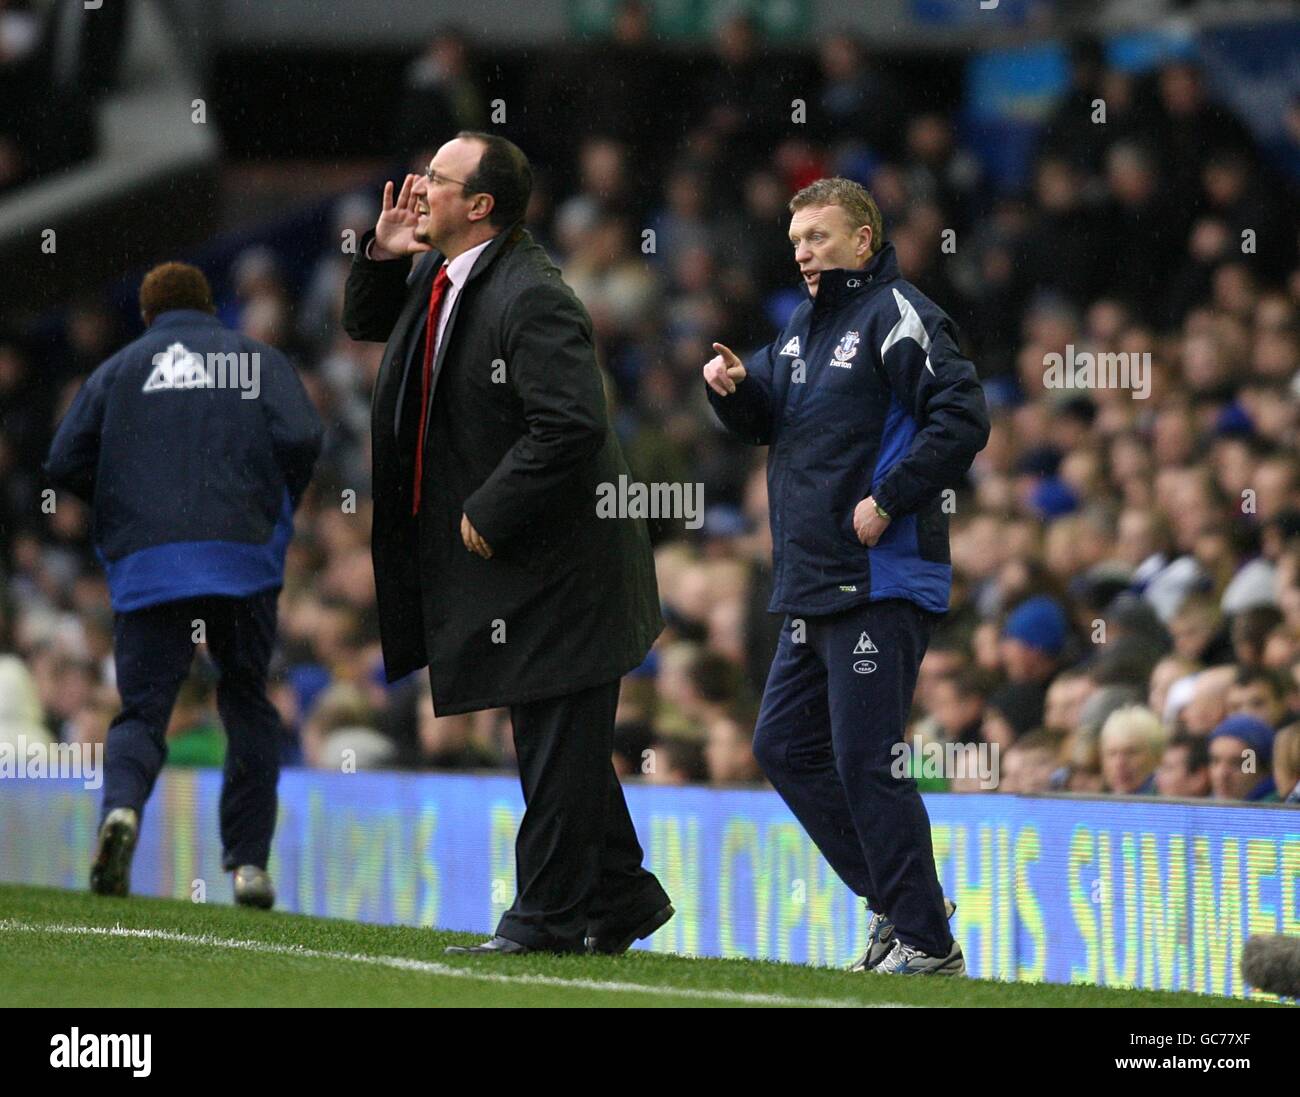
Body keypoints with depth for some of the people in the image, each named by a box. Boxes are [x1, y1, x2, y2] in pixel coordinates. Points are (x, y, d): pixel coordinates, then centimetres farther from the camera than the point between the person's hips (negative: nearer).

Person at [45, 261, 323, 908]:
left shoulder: (116, 371, 15)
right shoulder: (259, 360, 13)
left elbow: (64, 465, 7)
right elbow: (301, 438, -3)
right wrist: (279, 508, 14)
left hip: (143, 566, 0)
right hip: (243, 561, 0)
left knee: (141, 710, 2)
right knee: (248, 707, 13)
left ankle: (121, 806, -29)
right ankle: (248, 860, 8)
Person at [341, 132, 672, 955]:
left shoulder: (532, 300, -22)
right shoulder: (439, 278, 8)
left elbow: (571, 425, -28)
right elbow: (368, 325, 26)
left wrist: (490, 514, -21)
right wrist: (380, 258, 5)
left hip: (554, 566, -10)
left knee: (557, 745, -2)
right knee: (558, 743, 16)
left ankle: (549, 914, 4)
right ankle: (620, 897, 25)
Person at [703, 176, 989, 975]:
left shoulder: (897, 318, -11)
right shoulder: (806, 325, 18)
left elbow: (963, 417, -21)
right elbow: (766, 422, 26)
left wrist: (888, 500, -21)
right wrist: (735, 388, 3)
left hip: (881, 585, -10)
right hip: (814, 586, 10)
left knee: (864, 760, -10)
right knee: (785, 745, 12)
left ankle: (928, 942, -4)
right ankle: (896, 898, 19)